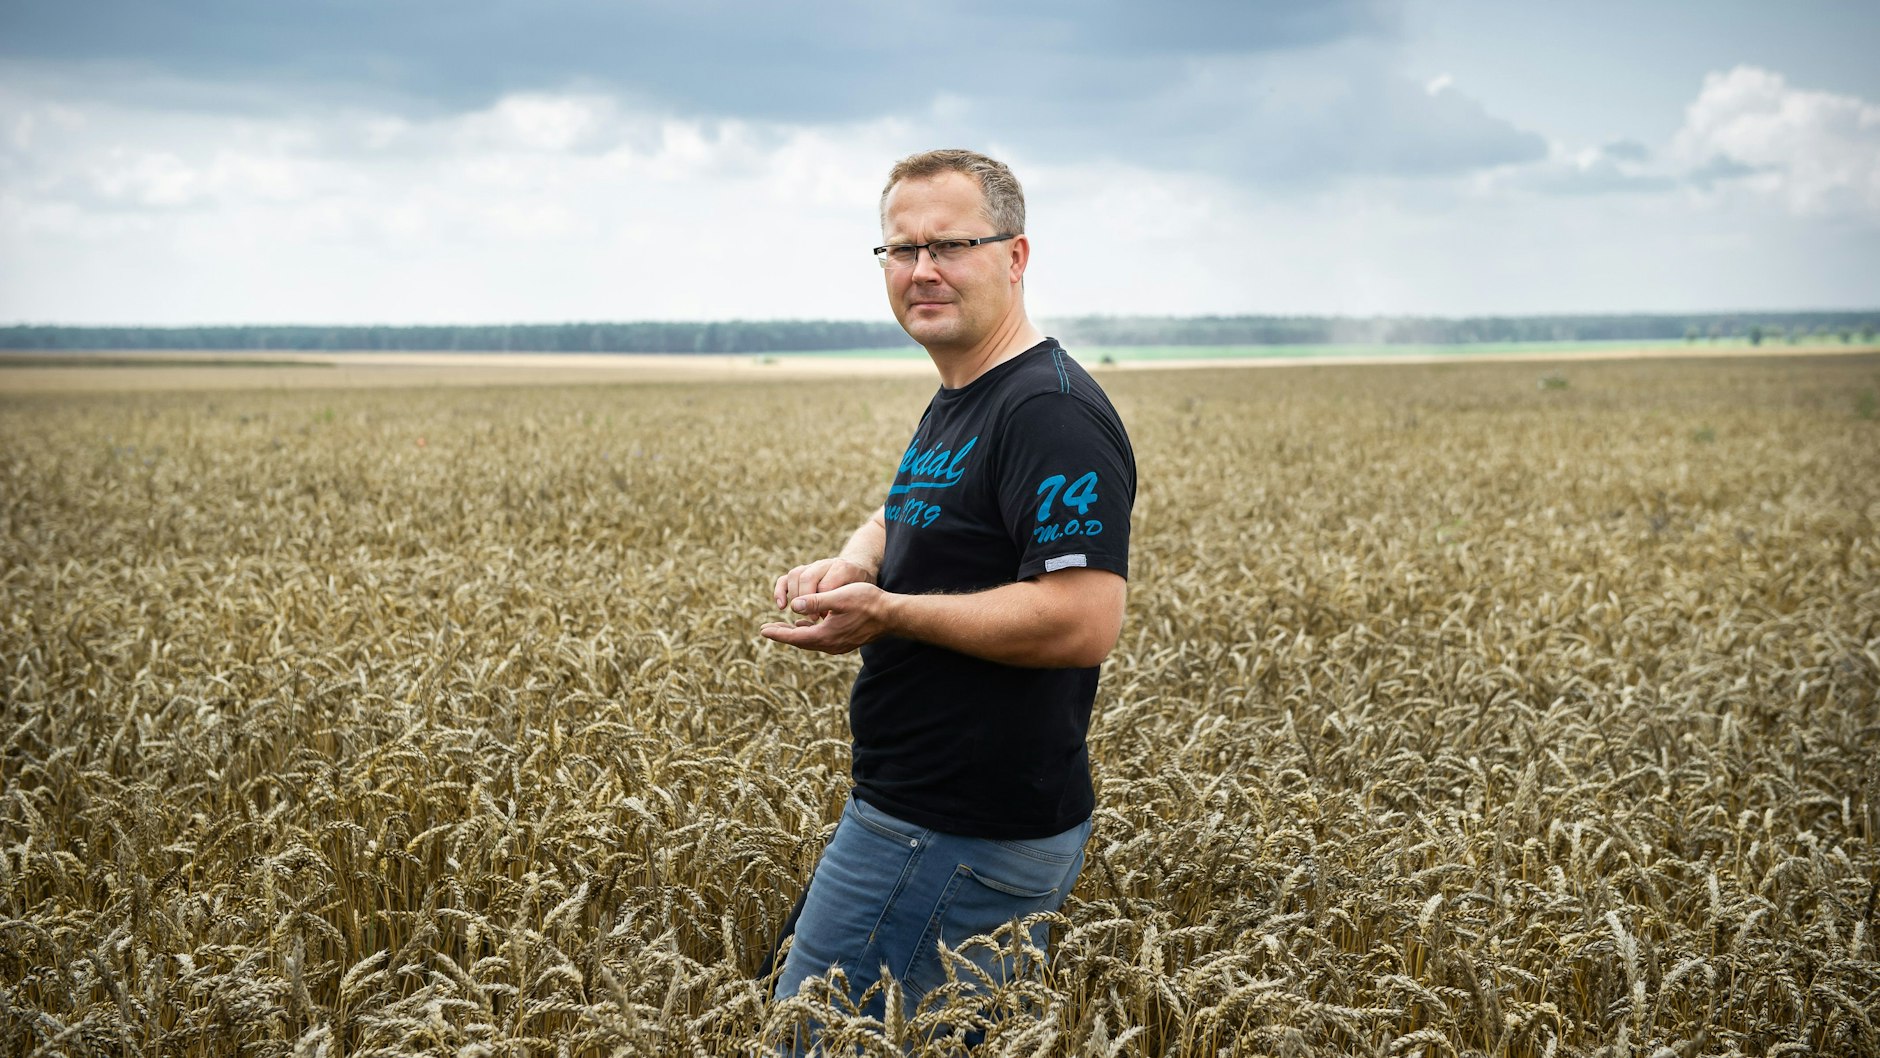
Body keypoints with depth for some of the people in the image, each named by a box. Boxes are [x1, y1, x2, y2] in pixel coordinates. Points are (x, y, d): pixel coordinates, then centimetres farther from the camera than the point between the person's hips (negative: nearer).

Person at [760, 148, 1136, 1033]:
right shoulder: (954, 406, 14)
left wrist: (886, 614, -24)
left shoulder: (1051, 413, -19)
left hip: (963, 844, -10)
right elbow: (901, 521, 26)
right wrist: (847, 567, 1)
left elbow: (1084, 620, -28)